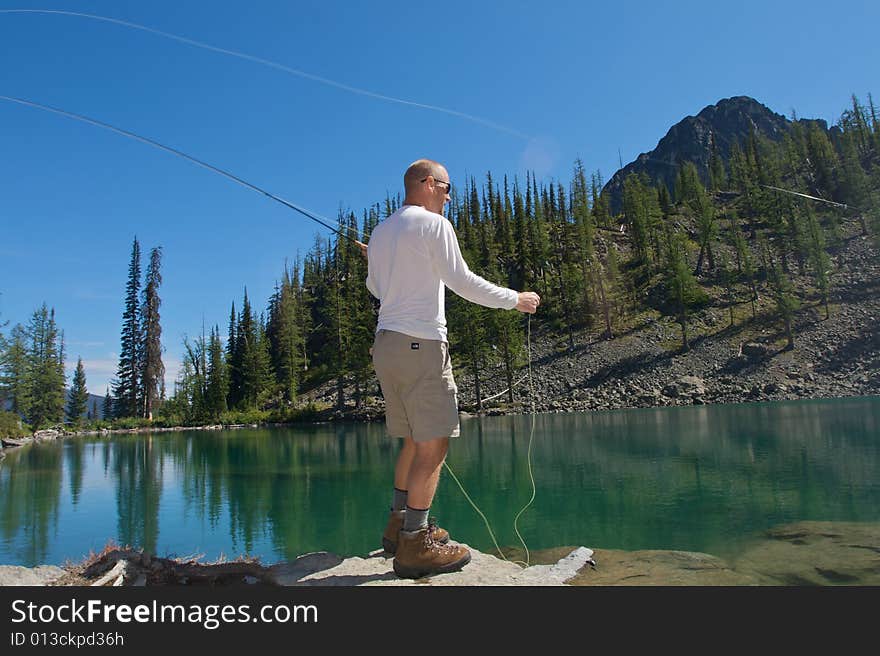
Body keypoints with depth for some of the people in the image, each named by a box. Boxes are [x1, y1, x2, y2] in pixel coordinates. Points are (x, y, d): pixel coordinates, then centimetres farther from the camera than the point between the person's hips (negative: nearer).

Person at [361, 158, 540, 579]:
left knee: (414, 440, 16)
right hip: (421, 342, -8)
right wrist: (515, 300, 0)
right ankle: (415, 545, -4)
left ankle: (399, 526, 23)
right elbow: (462, 282, -10)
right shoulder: (433, 224, -4)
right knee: (433, 443, -5)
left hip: (385, 341, 9)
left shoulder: (380, 232, 18)